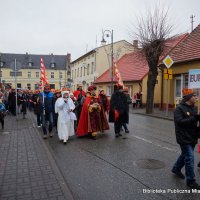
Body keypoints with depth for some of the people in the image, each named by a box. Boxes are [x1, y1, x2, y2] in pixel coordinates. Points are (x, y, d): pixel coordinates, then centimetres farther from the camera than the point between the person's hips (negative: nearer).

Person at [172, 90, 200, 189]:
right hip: (184, 138, -8)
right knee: (189, 158, -4)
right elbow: (180, 121, -25)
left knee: (185, 154, 21)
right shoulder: (179, 108, -15)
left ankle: (176, 169, 44)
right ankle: (190, 181, 10)